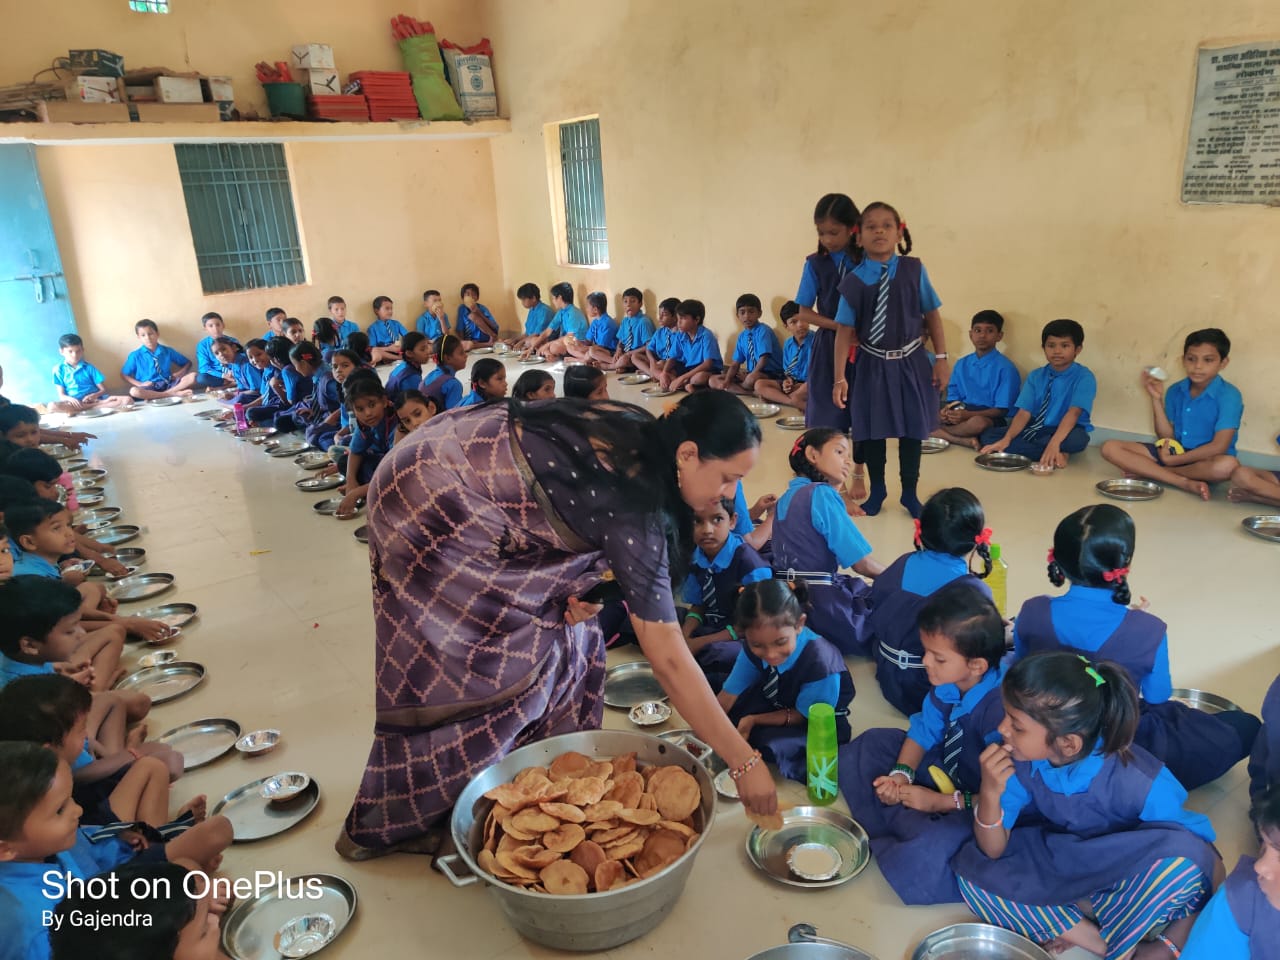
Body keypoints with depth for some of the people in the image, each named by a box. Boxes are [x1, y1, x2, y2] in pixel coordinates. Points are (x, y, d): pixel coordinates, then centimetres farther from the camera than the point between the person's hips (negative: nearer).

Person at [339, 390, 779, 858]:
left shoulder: (642, 434, -5)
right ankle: (401, 820, 19)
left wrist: (582, 584, -7)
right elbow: (667, 657, -26)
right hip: (433, 508, -9)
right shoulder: (633, 502, -28)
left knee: (556, 623, 8)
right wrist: (746, 763, -20)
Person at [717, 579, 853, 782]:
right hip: (778, 703, 5)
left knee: (769, 743, -29)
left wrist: (752, 720, -22)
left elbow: (803, 715, -19)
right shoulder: (753, 645, -22)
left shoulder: (820, 661, -37)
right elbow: (728, 695, -14)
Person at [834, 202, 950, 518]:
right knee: (871, 429, 11)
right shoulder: (853, 281, -8)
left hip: (910, 362, 0)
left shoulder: (914, 270, -7)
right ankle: (876, 490, 34)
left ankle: (909, 493, 31)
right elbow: (844, 330, -8)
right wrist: (840, 378, -10)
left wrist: (940, 358, -2)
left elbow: (932, 315, -1)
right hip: (872, 364, 0)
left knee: (912, 428, 11)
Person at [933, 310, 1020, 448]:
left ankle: (939, 432, -13)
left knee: (978, 423, -40)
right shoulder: (961, 364, 13)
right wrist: (947, 411, -12)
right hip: (962, 414, 5)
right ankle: (965, 440, -28)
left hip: (990, 418, -5)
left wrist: (967, 415, -23)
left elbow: (1002, 410, -9)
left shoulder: (1005, 368, -5)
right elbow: (953, 398, 13)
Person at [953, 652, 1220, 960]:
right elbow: (993, 850, -13)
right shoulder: (1018, 759, -20)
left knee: (1183, 858, -34)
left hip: (1127, 874, -2)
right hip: (1059, 863, 3)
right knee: (972, 868, -20)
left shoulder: (1139, 781, -31)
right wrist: (990, 793, -31)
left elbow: (1206, 857, -19)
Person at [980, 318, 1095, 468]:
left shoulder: (1084, 377, -10)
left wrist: (1054, 443, -40)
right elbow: (1024, 412, -6)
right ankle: (1057, 455, -20)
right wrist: (1007, 439, -24)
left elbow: (1073, 412, -24)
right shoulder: (1035, 376, 4)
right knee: (989, 436, -15)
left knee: (1077, 439, -40)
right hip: (1036, 430, 5)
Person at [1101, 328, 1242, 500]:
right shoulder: (1175, 391, 4)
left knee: (1228, 465, -42)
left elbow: (1219, 447, -19)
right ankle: (1186, 483, -25)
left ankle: (1149, 471, -21)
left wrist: (1171, 460, -15)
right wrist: (1157, 399, -6)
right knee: (1110, 448, -14)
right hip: (1175, 452, 5)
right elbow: (1167, 437, 3)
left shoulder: (1229, 396, -11)